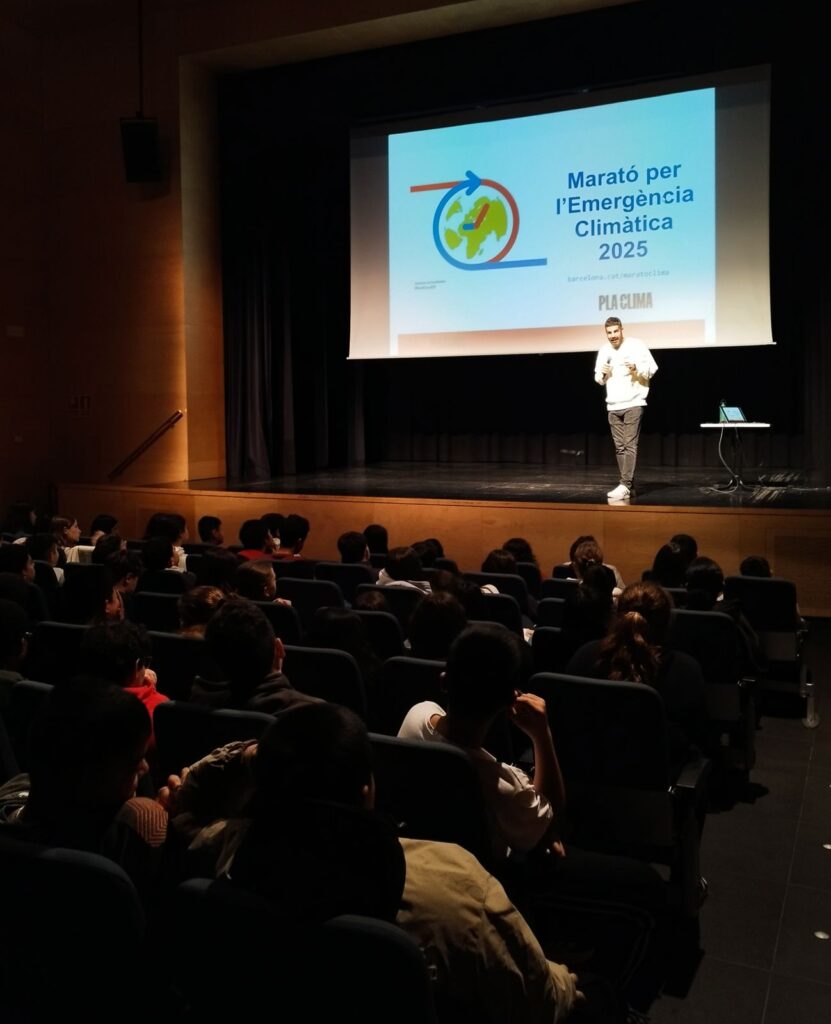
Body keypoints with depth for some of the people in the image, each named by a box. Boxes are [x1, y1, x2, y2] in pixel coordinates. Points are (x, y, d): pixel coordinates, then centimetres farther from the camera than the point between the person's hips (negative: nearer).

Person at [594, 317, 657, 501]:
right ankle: (627, 486, 12)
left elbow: (652, 368, -3)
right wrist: (602, 373, -6)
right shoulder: (604, 350, 10)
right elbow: (599, 379, 17)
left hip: (633, 404, -5)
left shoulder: (636, 344, -5)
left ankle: (624, 486, -16)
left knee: (630, 445, -11)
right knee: (620, 447, 6)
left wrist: (636, 368, -21)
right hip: (613, 406, 6)